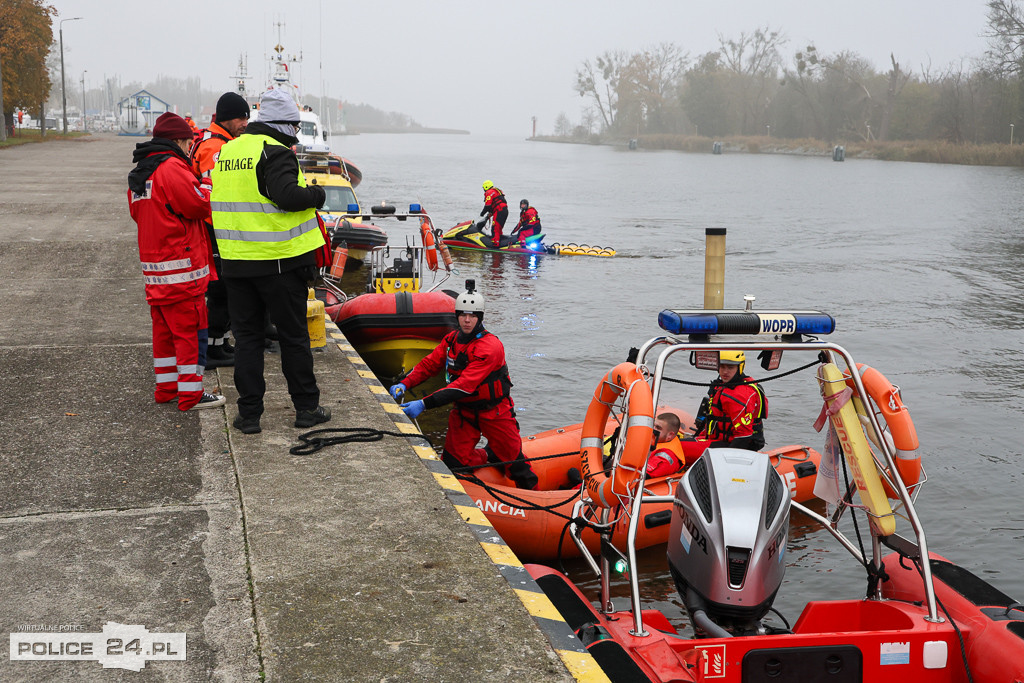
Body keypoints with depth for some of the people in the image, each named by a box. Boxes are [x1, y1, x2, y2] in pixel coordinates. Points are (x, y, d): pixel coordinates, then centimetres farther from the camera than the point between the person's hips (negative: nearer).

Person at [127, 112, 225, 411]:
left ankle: (166, 387, 24)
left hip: (153, 266, 9)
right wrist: (208, 190, 3)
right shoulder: (172, 168, -14)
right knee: (190, 329, -4)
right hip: (182, 264, -9)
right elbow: (200, 205, -19)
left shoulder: (139, 173, 16)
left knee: (164, 328, 17)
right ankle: (191, 393, -2)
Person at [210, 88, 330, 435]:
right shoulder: (275, 152, -13)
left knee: (246, 336, 11)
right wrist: (316, 194, -9)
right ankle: (306, 408, 16)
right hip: (278, 262, -6)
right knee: (293, 335, 7)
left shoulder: (227, 150, 12)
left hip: (236, 261, 6)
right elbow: (286, 196, -25)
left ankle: (249, 414, 11)